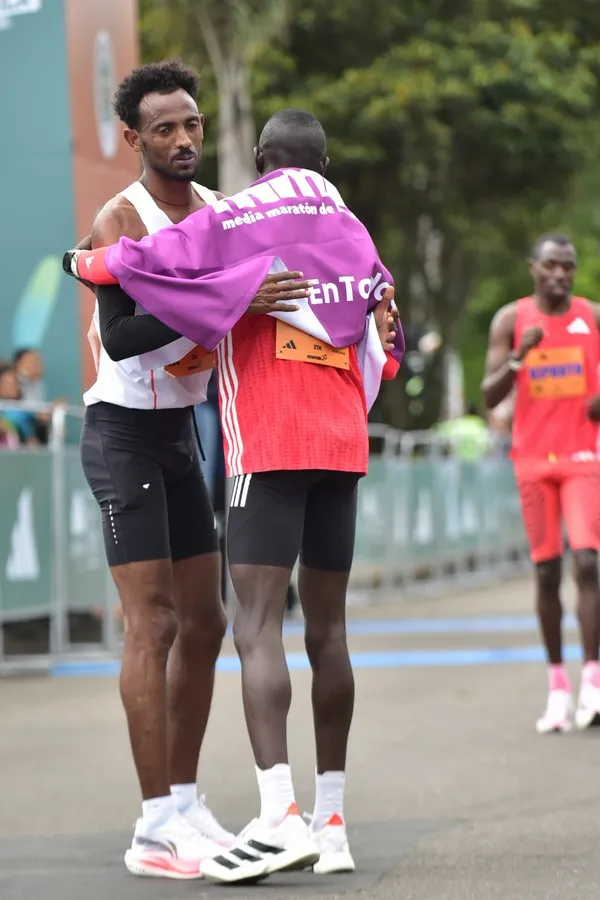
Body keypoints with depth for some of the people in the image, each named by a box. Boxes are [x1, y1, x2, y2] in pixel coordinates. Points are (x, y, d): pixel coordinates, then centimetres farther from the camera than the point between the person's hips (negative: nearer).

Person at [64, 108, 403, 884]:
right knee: (326, 629, 10)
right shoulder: (354, 234, 17)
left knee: (257, 626, -13)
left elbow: (141, 261, -12)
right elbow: (385, 354, 23)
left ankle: (278, 816, -26)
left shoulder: (235, 220, -2)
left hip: (268, 447, -6)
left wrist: (83, 262, 9)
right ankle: (331, 821, 12)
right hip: (342, 447, 6)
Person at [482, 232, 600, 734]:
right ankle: (557, 684, 13)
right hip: (533, 460, 1)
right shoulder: (510, 320, 1)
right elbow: (490, 396, -5)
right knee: (546, 572, 5)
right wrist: (518, 357, -22)